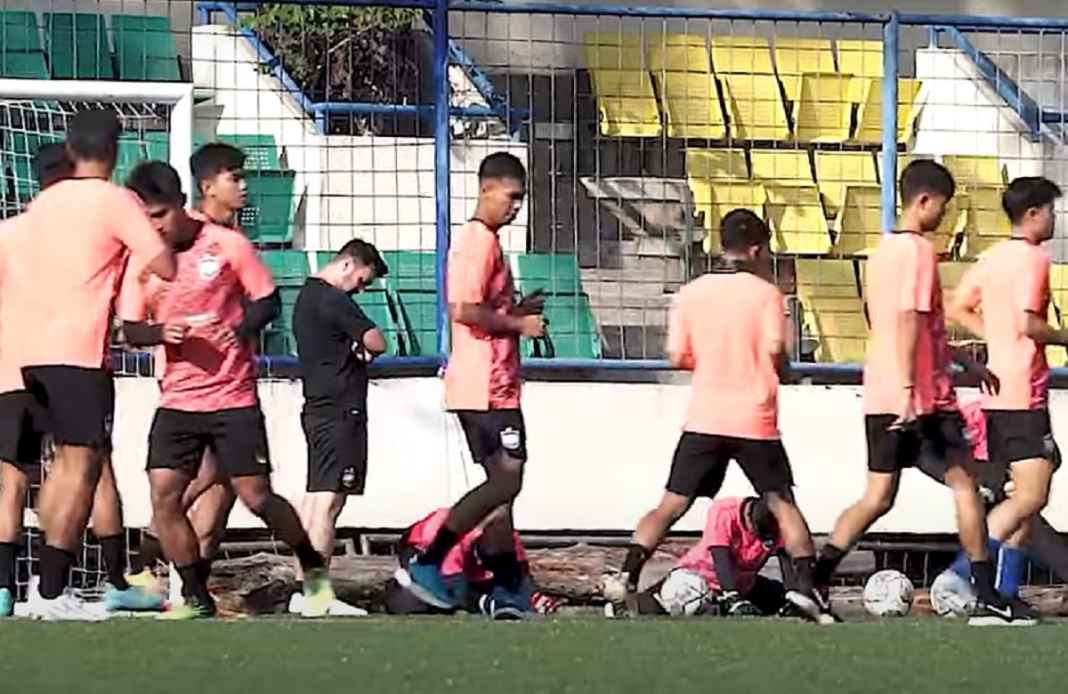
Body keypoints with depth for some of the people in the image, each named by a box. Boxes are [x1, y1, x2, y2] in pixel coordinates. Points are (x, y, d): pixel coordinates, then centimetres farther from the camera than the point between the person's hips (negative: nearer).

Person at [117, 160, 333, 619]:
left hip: (233, 397, -3)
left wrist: (238, 331, -19)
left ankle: (312, 568, 23)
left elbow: (267, 302, 0)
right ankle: (196, 598, 4)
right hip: (177, 400, 3)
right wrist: (160, 332, -16)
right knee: (163, 495, -9)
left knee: (256, 496, -2)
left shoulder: (228, 245, -7)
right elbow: (131, 329, 6)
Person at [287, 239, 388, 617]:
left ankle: (303, 591, 12)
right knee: (328, 500, -12)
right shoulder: (333, 300, -13)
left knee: (314, 498, 11)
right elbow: (376, 343, -16)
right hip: (340, 411, -10)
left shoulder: (306, 296, 18)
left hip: (317, 410, 10)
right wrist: (362, 345, 7)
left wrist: (355, 347, 4)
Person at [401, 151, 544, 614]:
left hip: (489, 384, 11)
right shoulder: (479, 240, -13)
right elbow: (463, 310, -23)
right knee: (505, 481, -10)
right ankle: (428, 564, -11)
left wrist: (520, 310, 13)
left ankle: (508, 587, 10)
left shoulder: (483, 240, 19)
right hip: (488, 385, -11)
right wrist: (518, 324, -13)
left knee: (502, 482, 10)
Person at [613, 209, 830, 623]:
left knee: (672, 504, 7)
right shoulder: (766, 293, -4)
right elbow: (775, 352, -13)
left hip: (703, 418, 2)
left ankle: (628, 574, -8)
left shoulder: (690, 293, 4)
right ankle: (803, 584, -3)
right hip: (754, 419, -2)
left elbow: (677, 356, 3)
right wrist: (778, 370, 9)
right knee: (782, 503, 9)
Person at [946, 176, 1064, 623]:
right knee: (1031, 495, -11)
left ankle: (1005, 593, 11)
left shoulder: (993, 258, 14)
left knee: (1028, 493, 14)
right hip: (1024, 392, -10)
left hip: (999, 390, 10)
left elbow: (958, 309, 18)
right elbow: (1028, 323, -22)